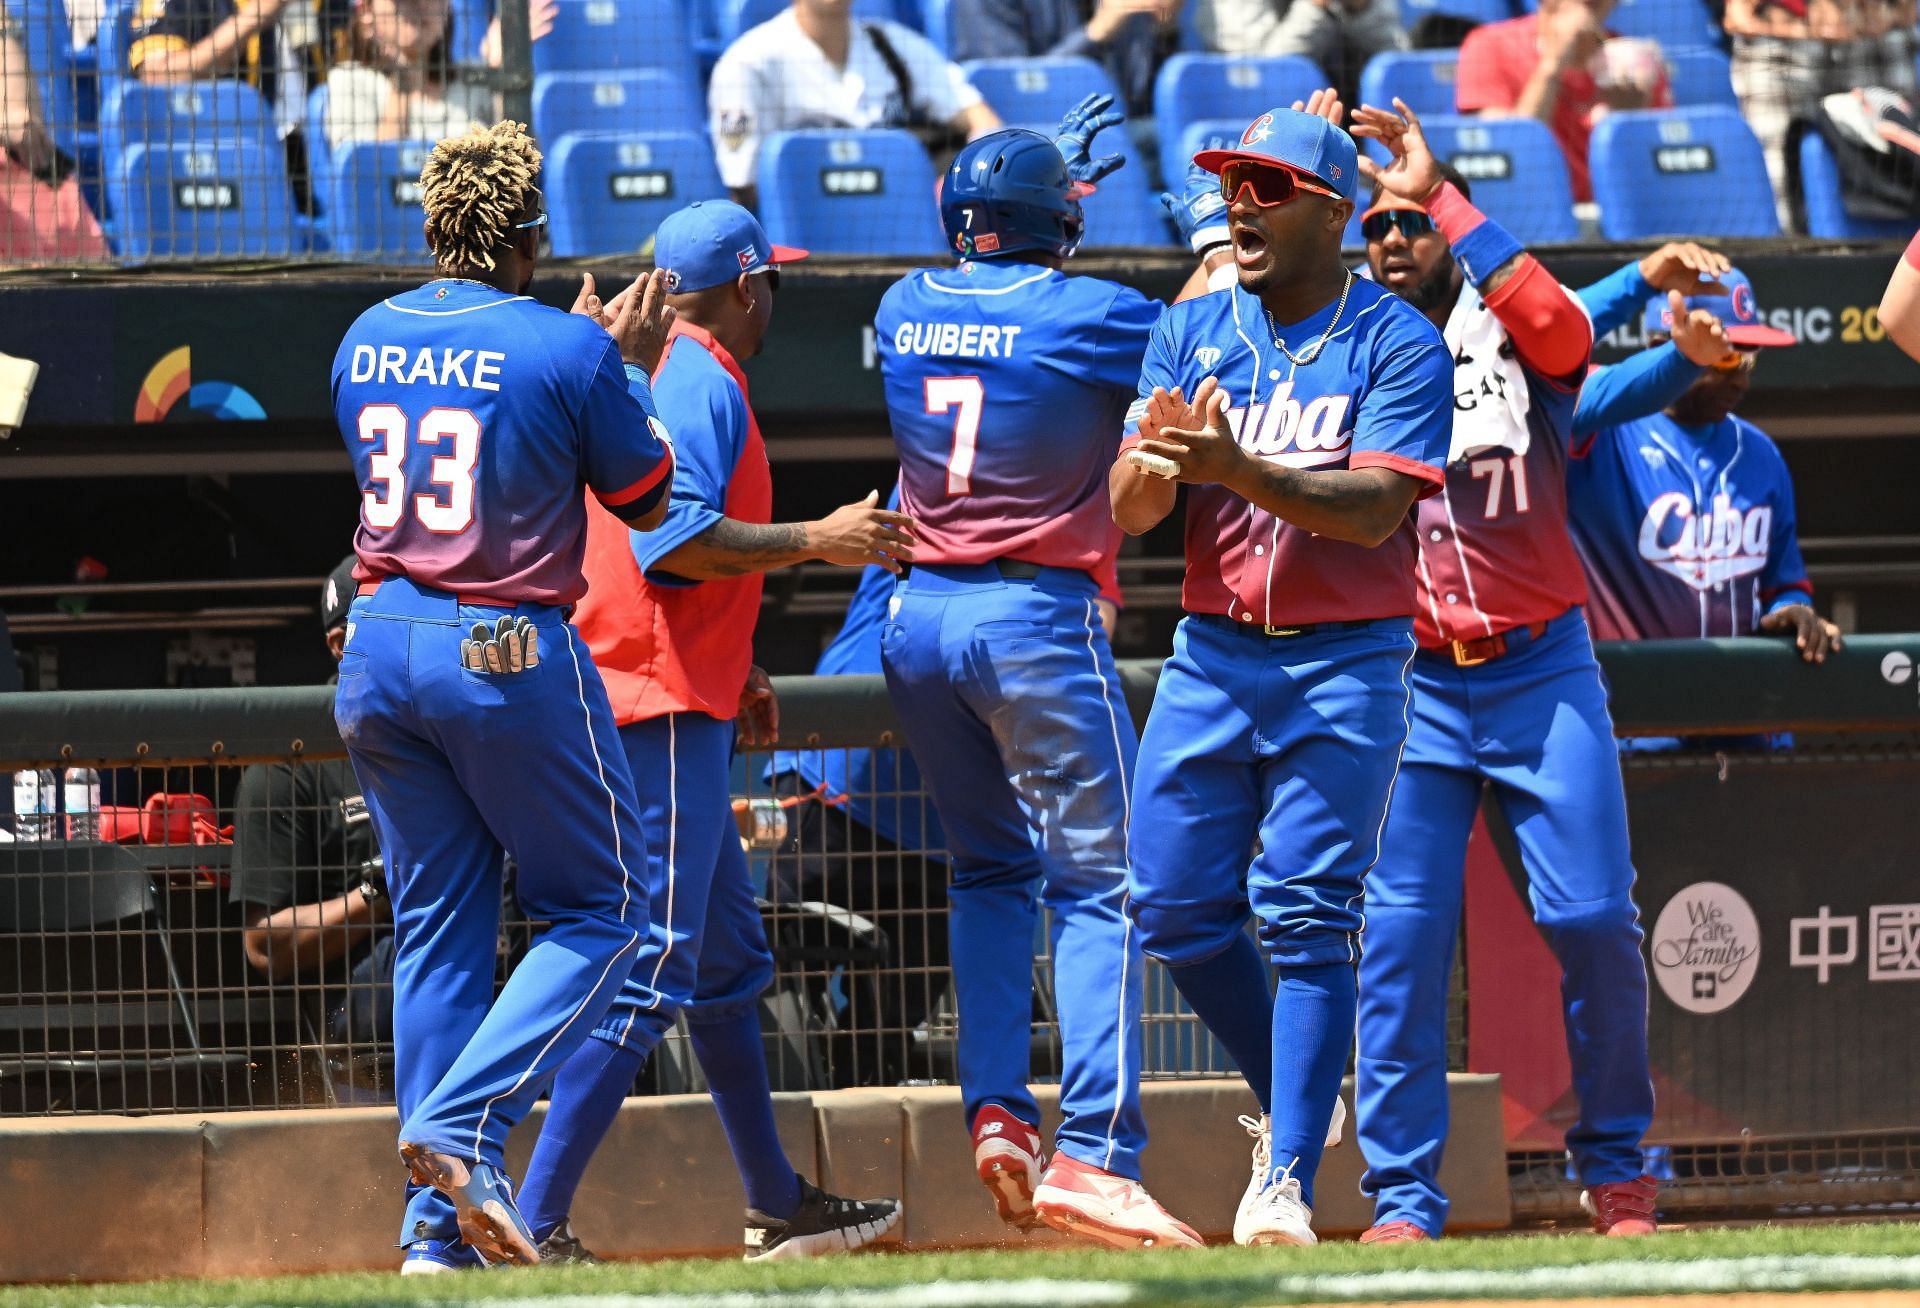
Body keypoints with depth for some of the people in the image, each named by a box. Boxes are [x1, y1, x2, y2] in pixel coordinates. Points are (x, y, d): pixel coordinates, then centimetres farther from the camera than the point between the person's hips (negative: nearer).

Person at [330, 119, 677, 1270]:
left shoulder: (368, 340, 7)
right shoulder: (563, 350, -11)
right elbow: (649, 502, 1)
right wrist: (638, 372, 14)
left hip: (379, 651, 6)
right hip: (512, 656, -6)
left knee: (439, 928, 10)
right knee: (601, 911, 7)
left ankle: (437, 1230, 5)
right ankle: (463, 1126, -13)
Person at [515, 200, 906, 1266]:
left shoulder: (653, 379, 19)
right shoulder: (705, 385, -11)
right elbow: (674, 537, -24)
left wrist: (730, 673, 24)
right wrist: (814, 540, -20)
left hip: (672, 706, 11)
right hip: (665, 708, -11)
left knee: (728, 964, 18)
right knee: (651, 972, -14)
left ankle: (778, 1208, 27)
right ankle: (533, 1224, -20)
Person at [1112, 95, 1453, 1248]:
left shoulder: (1398, 344, -5)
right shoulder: (1192, 333, 9)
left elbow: (1374, 508, -18)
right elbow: (1129, 511, 2)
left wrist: (1236, 467, -32)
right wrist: (1159, 463, -22)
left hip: (1347, 663, -5)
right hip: (1212, 653, 5)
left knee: (1307, 914, -12)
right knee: (1176, 905, 2)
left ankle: (1288, 1184, -14)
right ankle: (1292, 1097, 26)